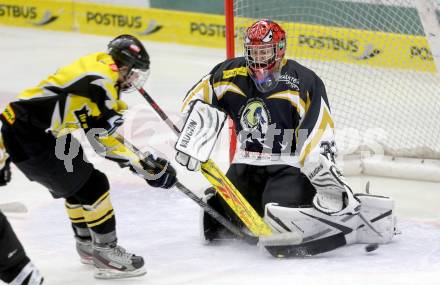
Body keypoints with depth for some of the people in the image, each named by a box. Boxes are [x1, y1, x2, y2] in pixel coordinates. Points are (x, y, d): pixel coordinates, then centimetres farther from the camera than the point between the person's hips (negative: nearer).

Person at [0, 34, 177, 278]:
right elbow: (104, 141, -18)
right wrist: (143, 165, -13)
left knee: (78, 185, 23)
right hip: (30, 138, -10)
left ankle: (88, 245, 37)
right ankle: (106, 254, 1)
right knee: (93, 187, -6)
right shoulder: (100, 82, -18)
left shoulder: (97, 66, 11)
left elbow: (105, 128, 18)